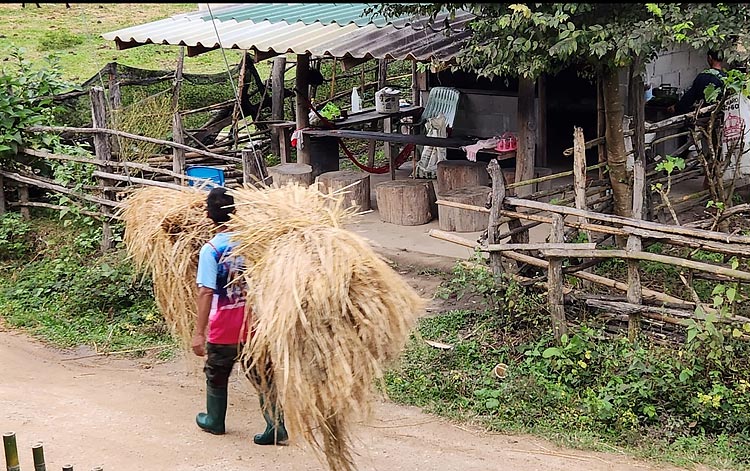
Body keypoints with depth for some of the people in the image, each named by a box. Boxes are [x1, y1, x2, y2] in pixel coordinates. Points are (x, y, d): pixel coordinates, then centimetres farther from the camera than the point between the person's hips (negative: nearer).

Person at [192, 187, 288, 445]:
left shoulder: (210, 249, -17)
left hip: (223, 329, -3)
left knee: (216, 375, 19)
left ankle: (215, 421, 36)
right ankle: (277, 426, 2)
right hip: (254, 324, 3)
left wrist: (199, 332, -19)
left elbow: (206, 292, -21)